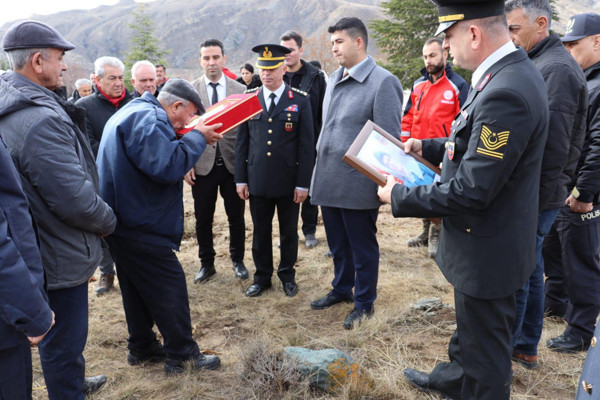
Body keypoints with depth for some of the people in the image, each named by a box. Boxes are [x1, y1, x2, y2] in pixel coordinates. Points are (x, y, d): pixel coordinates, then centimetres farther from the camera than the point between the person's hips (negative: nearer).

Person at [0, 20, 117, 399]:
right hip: (61, 255, -11)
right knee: (64, 337, 8)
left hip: (39, 249, 11)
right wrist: (108, 221, -9)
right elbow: (75, 199, -29)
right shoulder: (42, 119, -28)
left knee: (64, 329, 29)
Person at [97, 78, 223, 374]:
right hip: (140, 225, -11)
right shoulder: (147, 119, -19)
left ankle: (142, 347, 33)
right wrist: (198, 137, -18)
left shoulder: (134, 112, 16)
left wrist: (194, 137, 5)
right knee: (170, 286, -1)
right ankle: (182, 354, 11)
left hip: (124, 220, 11)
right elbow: (168, 166, -30)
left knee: (137, 287, 19)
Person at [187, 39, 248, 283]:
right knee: (203, 218, 9)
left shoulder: (240, 90, 2)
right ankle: (206, 263, 27)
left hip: (233, 163, 0)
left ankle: (237, 260, 30)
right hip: (202, 164, 0)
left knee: (236, 217, 10)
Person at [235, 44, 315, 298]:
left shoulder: (300, 101, -2)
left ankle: (287, 275, 30)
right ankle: (262, 277, 28)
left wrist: (303, 183, -7)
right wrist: (240, 179, 2)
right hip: (257, 180, 2)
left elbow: (306, 145, -3)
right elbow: (242, 143, 7)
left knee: (288, 231, 11)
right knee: (260, 232, 11)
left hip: (289, 181, -2)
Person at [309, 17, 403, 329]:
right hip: (327, 181, 7)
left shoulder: (383, 82, -11)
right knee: (338, 245, 21)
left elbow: (390, 140, -13)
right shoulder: (333, 80, 12)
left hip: (358, 184, -7)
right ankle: (341, 289, 41)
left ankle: (364, 302, 28)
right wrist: (319, 168, 15)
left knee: (363, 248, 10)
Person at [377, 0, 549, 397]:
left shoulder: (505, 93, -29)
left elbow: (470, 192, -28)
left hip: (487, 250, -10)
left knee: (486, 353, 12)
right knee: (470, 328, 31)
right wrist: (427, 147, 8)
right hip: (489, 239, 10)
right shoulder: (512, 72, 3)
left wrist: (399, 196, -17)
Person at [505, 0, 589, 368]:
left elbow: (553, 146, -21)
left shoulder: (556, 69, -16)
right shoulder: (538, 64, 14)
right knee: (529, 270, 18)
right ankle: (526, 348, 33)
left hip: (535, 198, -10)